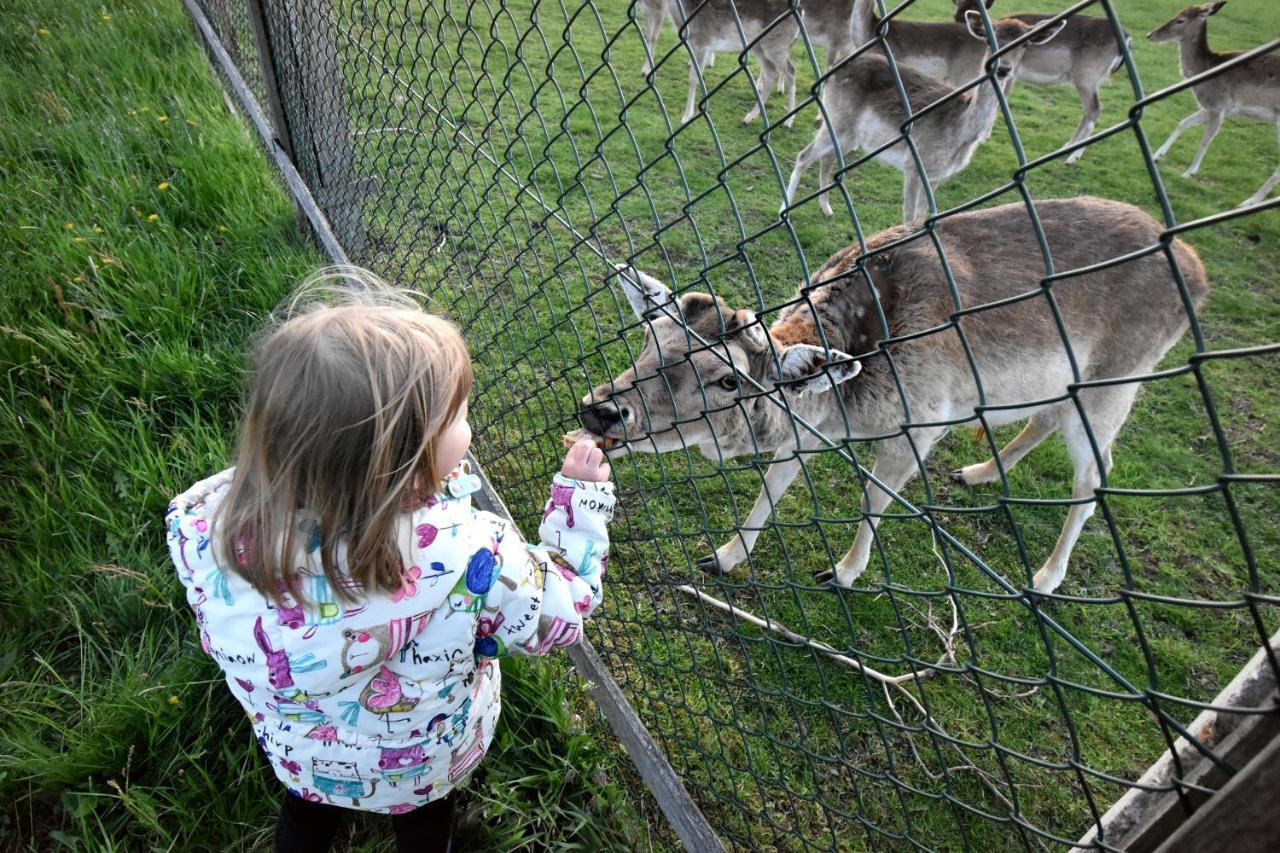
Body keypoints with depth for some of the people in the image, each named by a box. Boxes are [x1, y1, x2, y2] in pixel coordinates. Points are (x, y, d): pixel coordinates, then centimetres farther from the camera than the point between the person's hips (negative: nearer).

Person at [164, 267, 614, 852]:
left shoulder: (202, 527, -34)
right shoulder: (473, 559, -44)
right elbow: (562, 613, -23)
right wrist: (582, 497, -11)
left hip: (296, 754, 2)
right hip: (430, 764, -1)